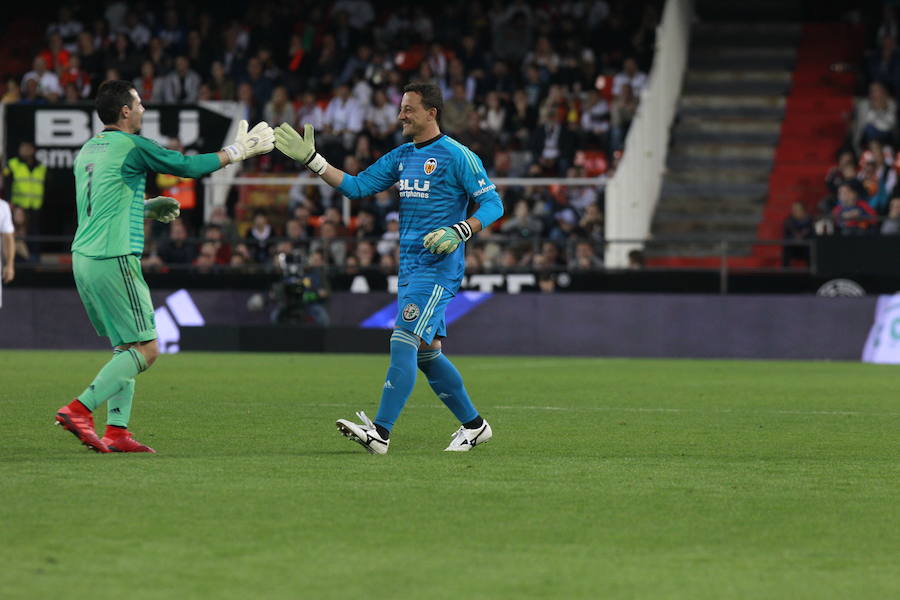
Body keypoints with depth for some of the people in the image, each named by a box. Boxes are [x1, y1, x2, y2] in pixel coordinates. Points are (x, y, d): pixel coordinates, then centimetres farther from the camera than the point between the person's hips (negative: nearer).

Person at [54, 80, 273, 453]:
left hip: (84, 257, 9)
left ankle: (117, 430, 6)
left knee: (126, 346, 14)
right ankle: (79, 410, -17)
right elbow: (189, 166, -4)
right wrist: (236, 151, 9)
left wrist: (148, 208, 33)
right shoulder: (130, 146, -9)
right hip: (114, 259, -9)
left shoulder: (88, 149, 17)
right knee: (146, 349, -7)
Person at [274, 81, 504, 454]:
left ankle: (380, 432, -23)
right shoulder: (401, 157, 15)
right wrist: (310, 159, 8)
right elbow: (356, 186, 15)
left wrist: (459, 231, -23)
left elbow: (492, 203, -8)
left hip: (438, 267, -8)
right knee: (426, 351, 11)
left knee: (404, 341, -17)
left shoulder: (457, 156, -7)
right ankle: (474, 425, 23)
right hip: (409, 267, 8)